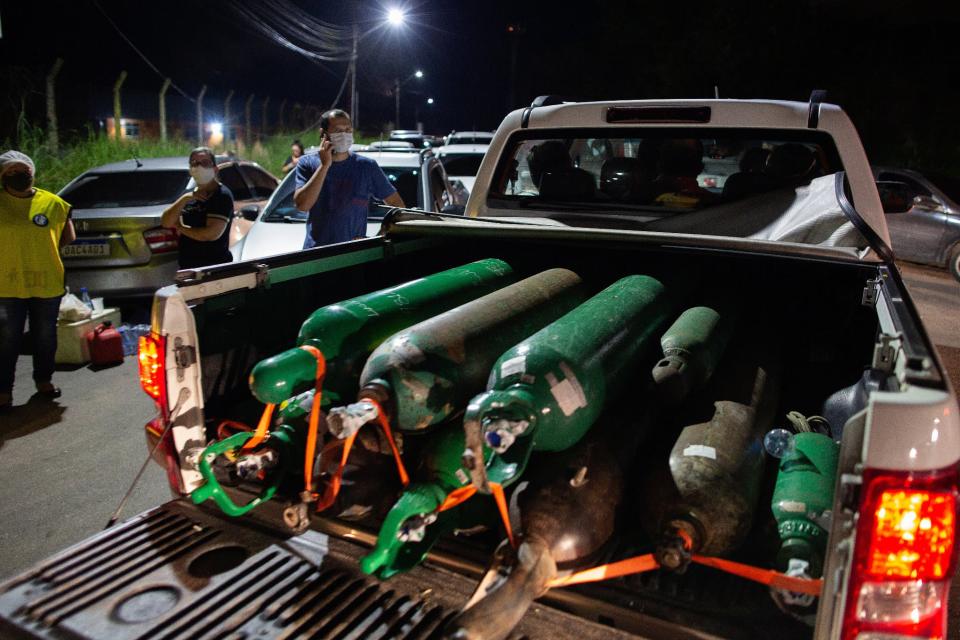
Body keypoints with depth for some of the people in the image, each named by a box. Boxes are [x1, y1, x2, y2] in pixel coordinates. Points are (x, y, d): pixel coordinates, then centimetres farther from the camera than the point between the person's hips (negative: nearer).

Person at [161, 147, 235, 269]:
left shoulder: (222, 196, -11)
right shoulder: (190, 195, 14)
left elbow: (212, 234, -22)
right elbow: (166, 222, 4)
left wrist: (179, 227, -6)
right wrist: (184, 199, -11)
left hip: (215, 269, -8)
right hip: (187, 268, 8)